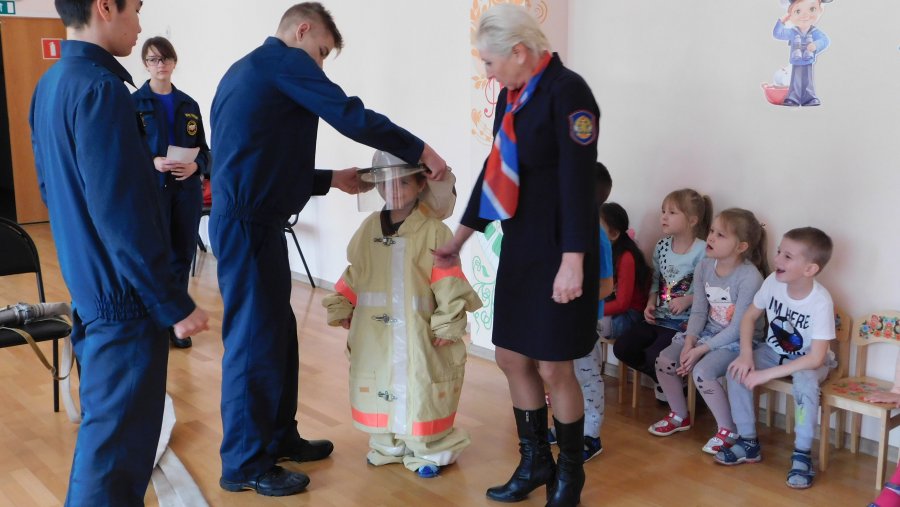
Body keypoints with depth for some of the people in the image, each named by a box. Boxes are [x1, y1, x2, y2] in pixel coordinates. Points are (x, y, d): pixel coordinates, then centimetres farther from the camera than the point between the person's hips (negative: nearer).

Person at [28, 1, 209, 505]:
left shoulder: (50, 84, 9)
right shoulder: (100, 88, -20)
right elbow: (123, 216, -24)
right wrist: (174, 303, -17)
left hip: (89, 285, 10)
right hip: (123, 294, -10)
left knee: (103, 426, 23)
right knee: (117, 443, 1)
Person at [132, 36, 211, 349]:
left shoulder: (188, 105, 9)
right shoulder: (134, 103, -1)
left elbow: (203, 149, 10)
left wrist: (195, 166, -11)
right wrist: (153, 162, -20)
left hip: (186, 190, 3)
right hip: (151, 190, -3)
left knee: (182, 256, 8)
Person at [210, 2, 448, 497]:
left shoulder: (245, 70, 23)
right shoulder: (284, 60, -6)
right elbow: (352, 117, -15)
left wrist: (331, 179, 21)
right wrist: (419, 150, -6)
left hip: (247, 220, 10)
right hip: (249, 224, -10)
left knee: (277, 331, 16)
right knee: (254, 339, -3)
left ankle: (278, 438, 28)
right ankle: (245, 464, 8)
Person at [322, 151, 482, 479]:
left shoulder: (434, 231, -10)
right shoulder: (369, 228, 7)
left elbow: (448, 282, -11)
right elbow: (354, 276, 13)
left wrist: (448, 324, -14)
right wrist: (341, 310, 10)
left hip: (416, 334, -5)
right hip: (373, 334, 5)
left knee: (418, 391, 1)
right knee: (379, 389, 12)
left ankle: (427, 450, 20)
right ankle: (387, 445, 30)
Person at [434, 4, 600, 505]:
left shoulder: (567, 91, -15)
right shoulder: (512, 95, 9)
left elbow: (578, 179, -20)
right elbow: (496, 169, 16)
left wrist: (573, 260, -24)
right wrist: (461, 237, 20)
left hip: (559, 250, -8)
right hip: (519, 245, 8)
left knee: (553, 367, 1)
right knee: (512, 358, 12)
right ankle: (535, 463, 30)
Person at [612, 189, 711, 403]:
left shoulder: (702, 251, -14)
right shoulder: (662, 246, 7)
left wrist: (687, 300, -23)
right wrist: (650, 305, 1)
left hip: (684, 322, -7)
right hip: (658, 317, 7)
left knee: (654, 356, -24)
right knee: (622, 347, -7)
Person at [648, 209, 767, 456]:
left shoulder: (750, 277, -24)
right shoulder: (704, 267, -4)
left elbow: (738, 328, -23)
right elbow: (699, 311, 0)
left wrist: (702, 350, -23)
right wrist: (689, 342, -15)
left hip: (739, 341, -7)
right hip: (708, 332, 7)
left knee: (702, 371, -29)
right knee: (664, 360, -7)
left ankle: (728, 430, -7)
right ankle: (679, 416, 18)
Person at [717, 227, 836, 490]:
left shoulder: (821, 302, -31)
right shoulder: (773, 282, -18)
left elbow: (816, 357, -33)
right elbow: (749, 316, -1)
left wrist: (768, 374, -34)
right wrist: (746, 355, -16)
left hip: (810, 360, -5)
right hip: (774, 351, 5)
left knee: (805, 381, -36)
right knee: (737, 371, -17)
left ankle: (802, 454, -19)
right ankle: (748, 443, -1)